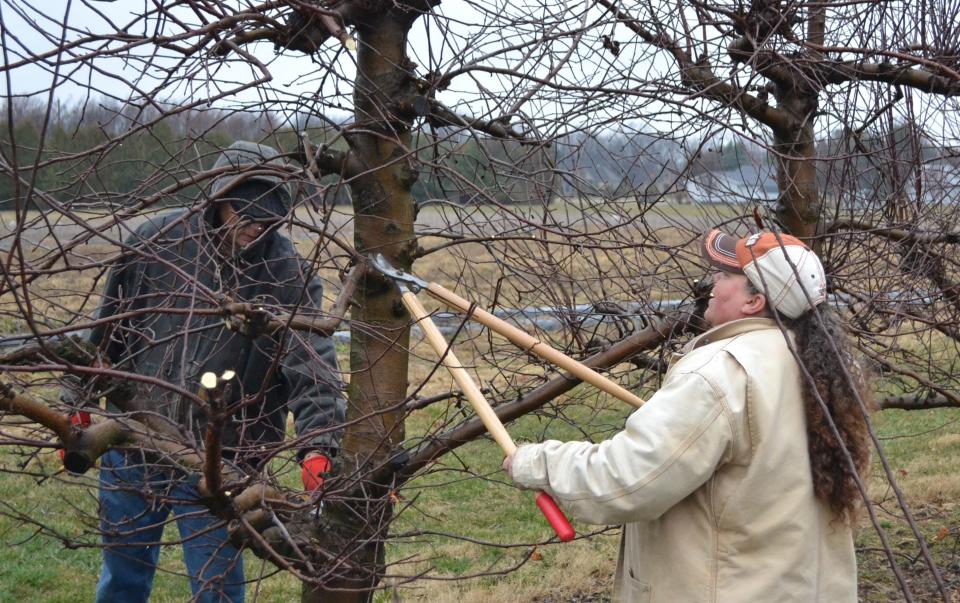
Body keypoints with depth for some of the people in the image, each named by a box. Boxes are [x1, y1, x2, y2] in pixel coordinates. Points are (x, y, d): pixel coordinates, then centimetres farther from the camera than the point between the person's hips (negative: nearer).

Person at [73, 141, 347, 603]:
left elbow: (313, 368, -21)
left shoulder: (290, 276, -12)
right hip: (131, 450, 3)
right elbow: (105, 331, 5)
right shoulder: (159, 241, -6)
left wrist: (316, 447, -35)